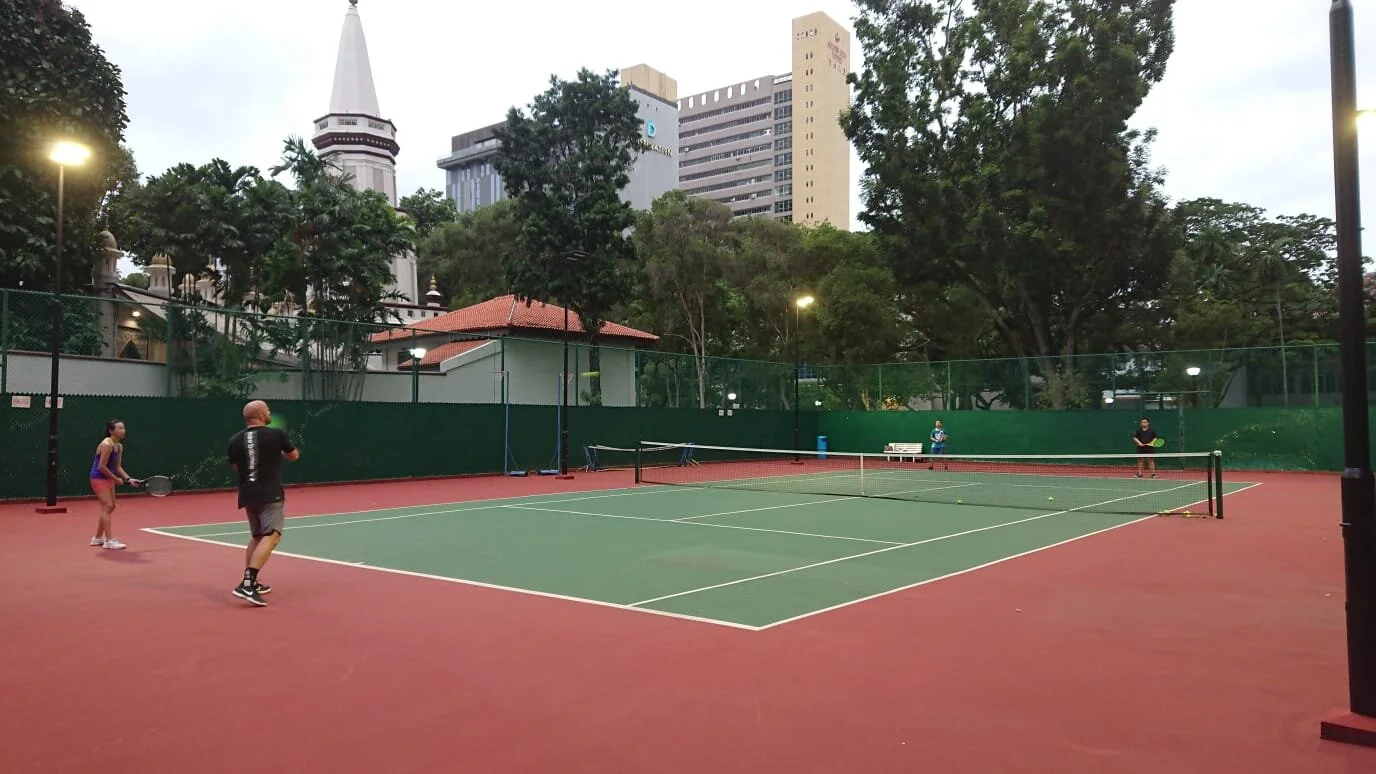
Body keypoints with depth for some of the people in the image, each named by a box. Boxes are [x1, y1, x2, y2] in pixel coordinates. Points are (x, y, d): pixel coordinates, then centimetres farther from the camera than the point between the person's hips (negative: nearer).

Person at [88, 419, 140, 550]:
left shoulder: (119, 446, 7)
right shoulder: (106, 445, -21)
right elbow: (102, 467, -23)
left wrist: (128, 479, -2)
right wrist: (116, 479, -16)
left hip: (108, 478, 10)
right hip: (99, 478, -10)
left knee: (110, 507, 14)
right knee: (107, 506, -14)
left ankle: (98, 538, 26)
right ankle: (109, 540, -15)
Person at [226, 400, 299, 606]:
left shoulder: (235, 440, 5)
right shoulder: (276, 434, -6)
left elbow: (237, 468, 18)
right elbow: (294, 456, 11)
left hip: (248, 495, 7)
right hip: (270, 495, -6)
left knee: (257, 537, 22)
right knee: (271, 536, -13)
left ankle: (250, 582, 27)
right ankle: (247, 584, -27)